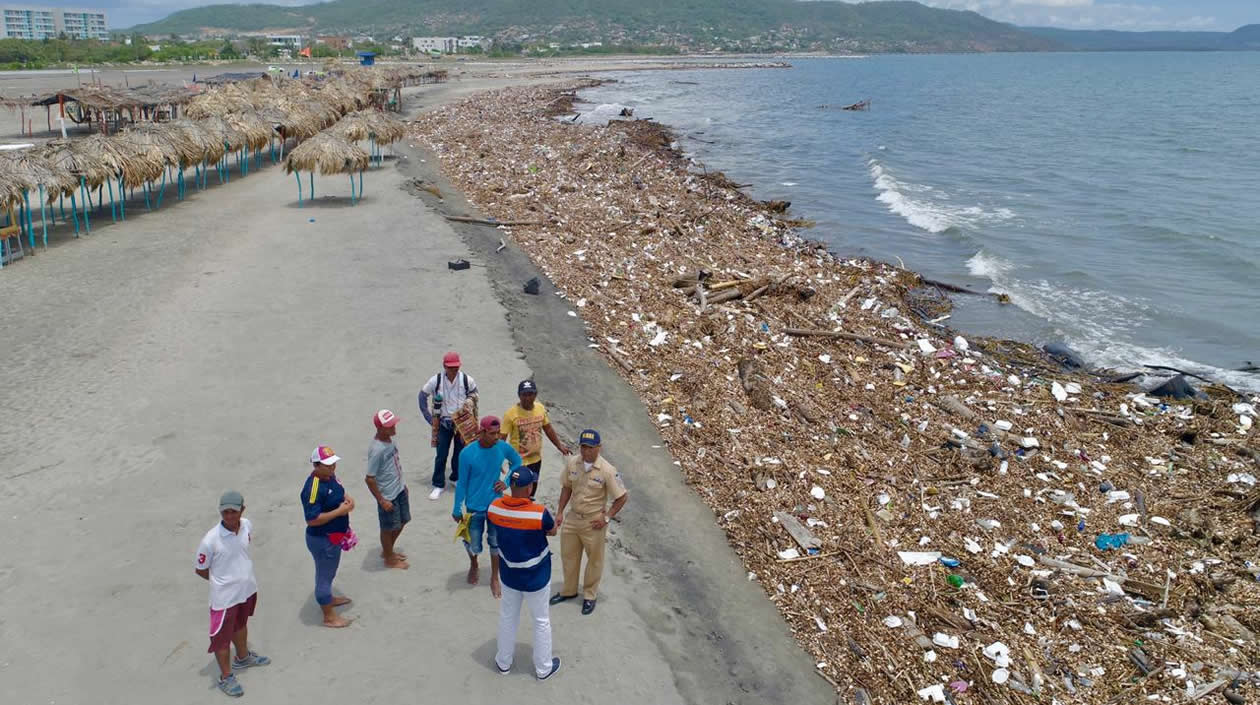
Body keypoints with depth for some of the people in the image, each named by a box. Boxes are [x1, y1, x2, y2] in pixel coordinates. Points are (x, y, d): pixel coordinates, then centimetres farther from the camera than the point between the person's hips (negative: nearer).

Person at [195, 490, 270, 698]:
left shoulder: (247, 526, -14)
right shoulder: (210, 540, -30)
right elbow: (200, 570, -13)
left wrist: (239, 575, 11)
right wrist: (222, 581, 0)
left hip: (248, 589, 6)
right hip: (225, 596, -6)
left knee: (241, 624, 30)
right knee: (222, 636, 12)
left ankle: (243, 657, 54)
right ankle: (226, 677, 33)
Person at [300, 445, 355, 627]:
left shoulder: (330, 476, -3)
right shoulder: (313, 489, -31)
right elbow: (312, 519, -32)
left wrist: (347, 499, -5)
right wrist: (340, 511, -29)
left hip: (335, 535, 9)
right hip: (322, 540, -9)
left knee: (329, 571, 29)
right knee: (324, 575, 9)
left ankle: (328, 599, 52)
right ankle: (329, 616, 25)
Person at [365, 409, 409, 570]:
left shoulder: (389, 439, -4)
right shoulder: (377, 450, -30)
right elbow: (370, 479, -24)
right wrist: (382, 500, -18)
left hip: (399, 490, 9)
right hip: (388, 496, -9)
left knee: (402, 522, 24)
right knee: (389, 528, 13)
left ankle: (387, 550, 45)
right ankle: (389, 559, 34)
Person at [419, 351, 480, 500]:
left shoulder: (466, 380, -12)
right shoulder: (436, 380, -13)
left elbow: (473, 394, 9)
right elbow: (422, 396, 1)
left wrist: (470, 412, 6)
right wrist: (429, 418, -1)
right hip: (444, 423, -1)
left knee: (460, 453, 12)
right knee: (441, 455, 1)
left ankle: (456, 477, 34)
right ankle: (438, 485, 14)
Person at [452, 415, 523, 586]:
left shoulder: (503, 448, -13)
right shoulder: (467, 454, -21)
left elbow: (517, 462, 9)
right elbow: (462, 483, -11)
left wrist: (507, 482, -3)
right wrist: (457, 510, -4)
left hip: (496, 505, 2)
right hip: (475, 507, -2)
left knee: (496, 543, 11)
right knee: (474, 546, 12)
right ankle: (473, 566, 46)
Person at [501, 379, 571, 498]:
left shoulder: (540, 408, -6)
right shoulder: (511, 414, -21)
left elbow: (548, 428, 10)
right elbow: (502, 438, -18)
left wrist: (559, 446, 11)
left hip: (536, 459, 5)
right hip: (518, 462, -5)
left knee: (532, 490, 22)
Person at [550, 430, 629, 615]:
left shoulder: (607, 470, -22)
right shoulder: (572, 464, -8)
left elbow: (622, 497, -14)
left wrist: (606, 517, -16)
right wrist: (560, 511, 5)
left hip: (593, 522, -4)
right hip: (572, 518, 5)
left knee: (594, 559, 14)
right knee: (568, 555, 20)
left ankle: (589, 595, 34)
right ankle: (569, 590, 41)